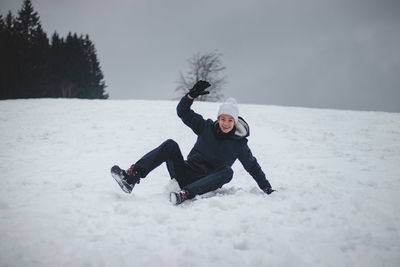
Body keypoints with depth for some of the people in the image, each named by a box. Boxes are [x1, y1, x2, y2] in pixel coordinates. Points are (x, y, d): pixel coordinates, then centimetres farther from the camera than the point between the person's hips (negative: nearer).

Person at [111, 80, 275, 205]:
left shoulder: (238, 143, 0)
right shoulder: (207, 128, 4)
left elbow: (253, 167, 9)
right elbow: (183, 112, -1)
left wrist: (267, 188, 7)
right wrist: (192, 95, -18)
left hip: (207, 183, -2)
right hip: (186, 173, 2)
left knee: (227, 171, -33)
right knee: (170, 145, -21)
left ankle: (185, 194, -52)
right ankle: (131, 177, -36)